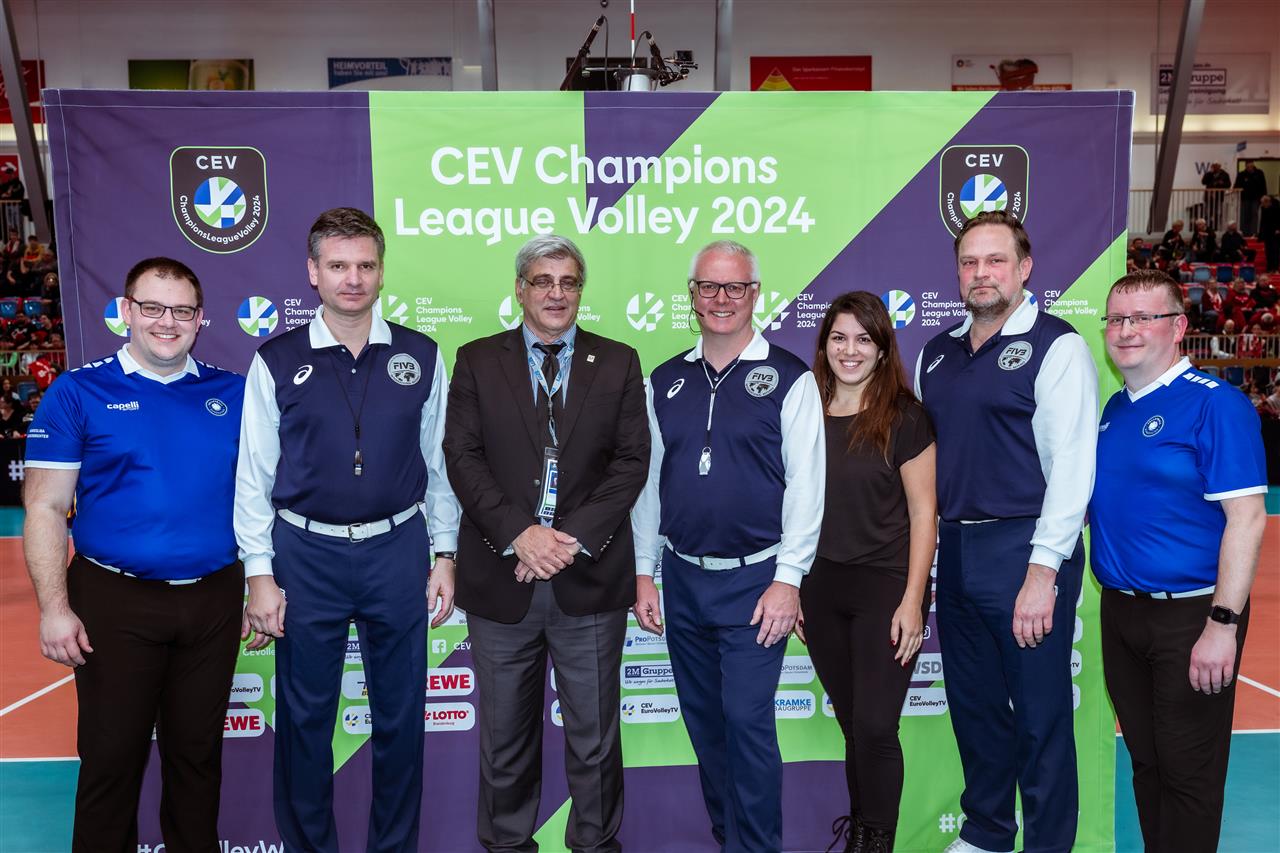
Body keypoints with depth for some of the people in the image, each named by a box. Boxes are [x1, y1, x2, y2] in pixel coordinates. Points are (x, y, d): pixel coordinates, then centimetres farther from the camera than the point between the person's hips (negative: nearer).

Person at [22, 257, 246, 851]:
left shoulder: (234, 394, 4)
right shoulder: (78, 393, -2)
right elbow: (46, 509, -4)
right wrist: (53, 609, -10)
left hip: (215, 601, 2)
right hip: (116, 602, -2)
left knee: (197, 750, 15)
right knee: (111, 755, 9)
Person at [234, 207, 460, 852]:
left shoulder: (420, 357, 1)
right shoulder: (277, 362, -2)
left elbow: (440, 461, 4)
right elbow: (254, 474, 0)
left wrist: (444, 556, 3)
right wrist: (260, 572, -3)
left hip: (397, 550, 1)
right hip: (306, 554, -1)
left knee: (400, 713, 13)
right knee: (304, 715, 12)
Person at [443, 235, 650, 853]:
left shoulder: (618, 363, 5)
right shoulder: (476, 361, 5)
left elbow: (631, 461, -1)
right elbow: (462, 458, -3)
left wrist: (574, 536, -13)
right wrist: (519, 534, -15)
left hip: (591, 576, 0)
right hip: (502, 575, 0)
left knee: (594, 734, 12)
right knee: (505, 736, 14)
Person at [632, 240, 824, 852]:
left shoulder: (789, 378, -5)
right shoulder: (665, 382, 8)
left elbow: (806, 485, -8)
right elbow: (648, 482, 10)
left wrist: (788, 579, -13)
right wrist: (644, 572, 8)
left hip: (754, 581, -4)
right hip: (682, 579, 5)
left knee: (747, 722, -3)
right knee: (703, 720, 15)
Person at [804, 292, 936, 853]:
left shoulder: (903, 418, -7)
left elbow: (923, 512, -7)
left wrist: (912, 599, -12)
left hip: (885, 585, -3)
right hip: (820, 588, 4)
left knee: (875, 726, -2)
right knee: (852, 723, 14)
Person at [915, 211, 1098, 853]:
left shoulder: (1056, 347, -7)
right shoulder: (938, 352, 11)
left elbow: (1071, 466, -13)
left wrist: (1042, 572, -18)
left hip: (1024, 550, -6)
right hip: (954, 552, 6)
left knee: (1040, 716, 6)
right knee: (973, 705, 18)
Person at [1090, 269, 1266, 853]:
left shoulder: (1214, 404, -13)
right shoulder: (1115, 409, 9)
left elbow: (1246, 518, -18)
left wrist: (1223, 625, -21)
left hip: (1190, 616, -7)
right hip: (1119, 610, 7)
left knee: (1188, 771, 6)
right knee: (1144, 759, 19)